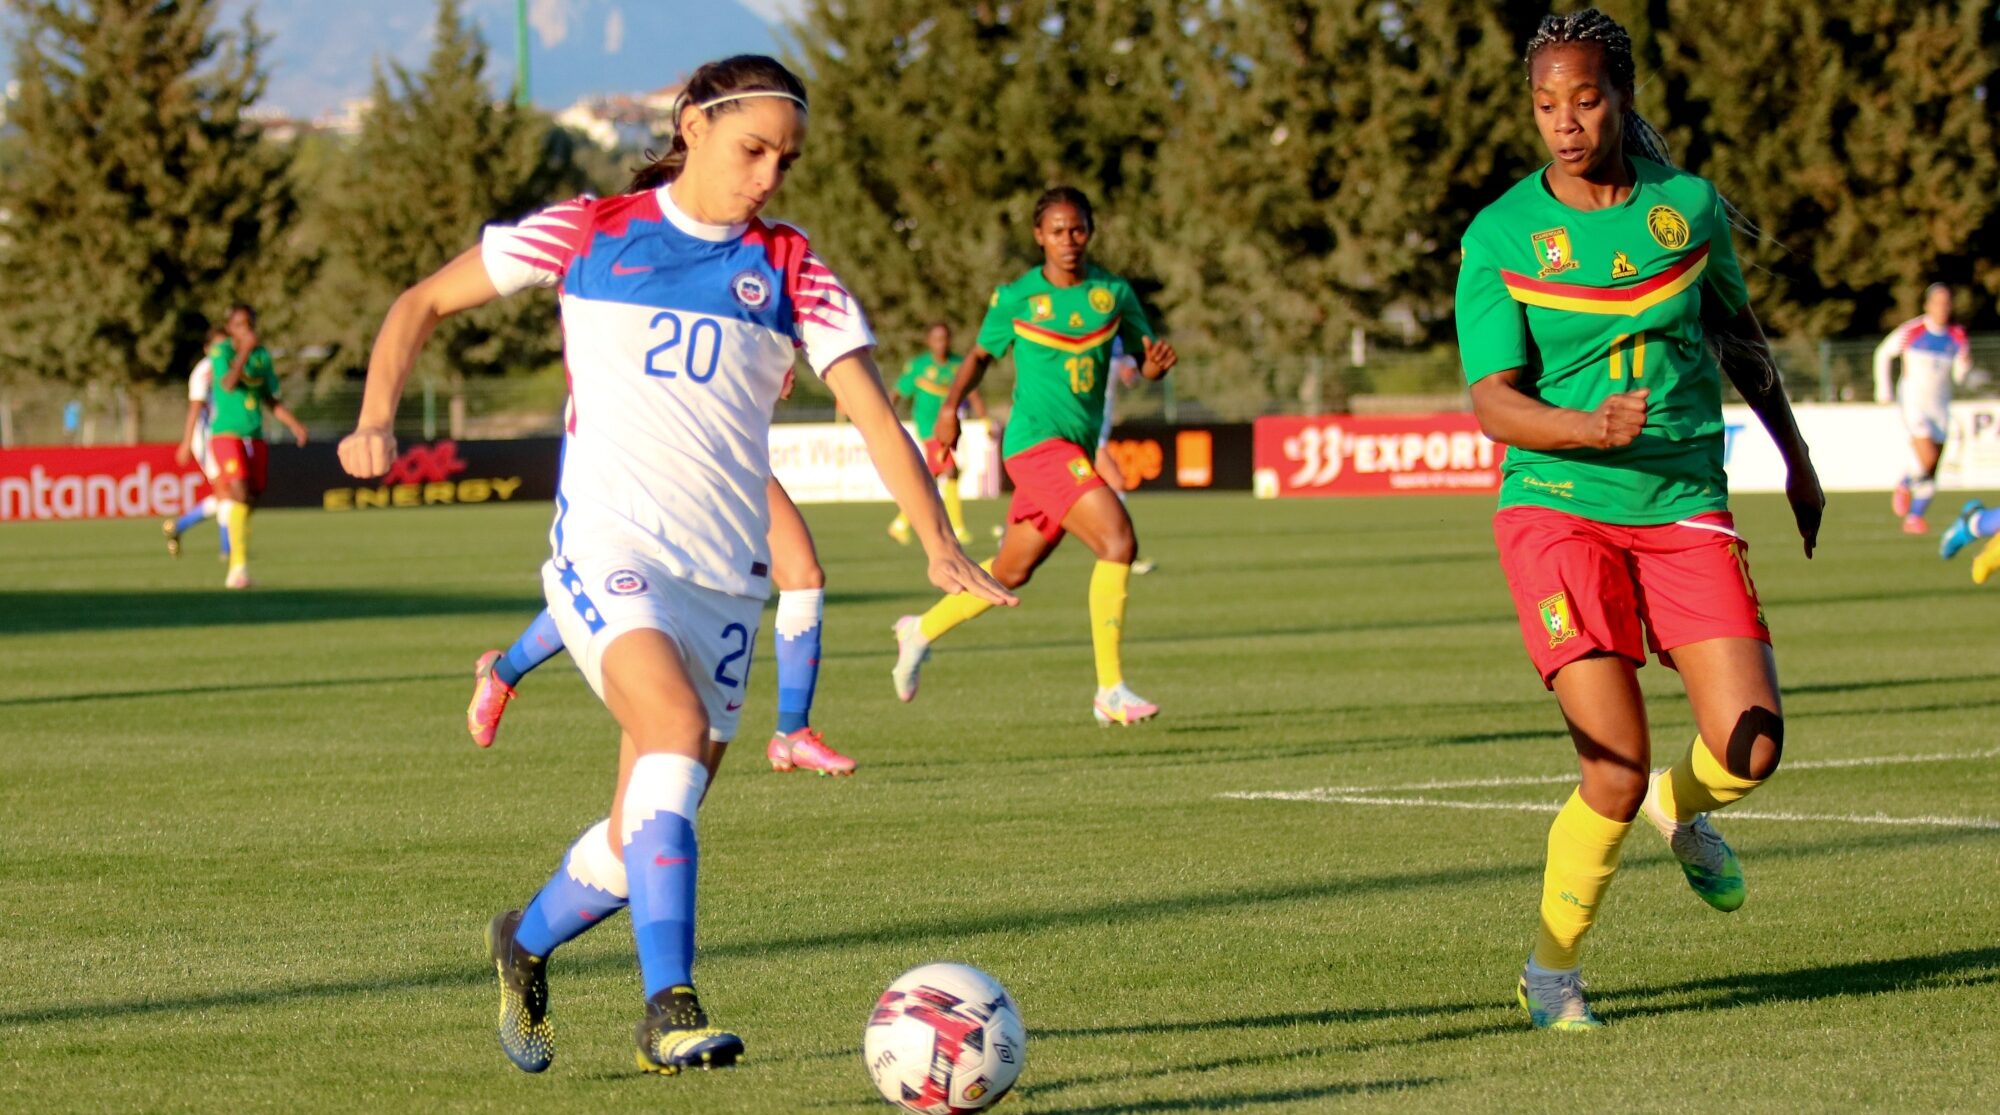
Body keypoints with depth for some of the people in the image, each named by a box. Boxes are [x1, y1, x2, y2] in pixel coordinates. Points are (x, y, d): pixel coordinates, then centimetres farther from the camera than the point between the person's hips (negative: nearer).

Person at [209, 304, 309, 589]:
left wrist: (294, 424, 7)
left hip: (255, 437, 6)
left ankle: (236, 568, 16)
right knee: (240, 493, -22)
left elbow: (270, 399, 17)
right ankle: (239, 564, -22)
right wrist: (244, 351, -27)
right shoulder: (222, 350, -5)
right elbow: (228, 384, -22)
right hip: (226, 434, -6)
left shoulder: (262, 355, 10)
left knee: (251, 499, 5)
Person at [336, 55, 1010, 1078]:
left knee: (647, 838, 6)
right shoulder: (589, 235, 2)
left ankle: (525, 945, 38)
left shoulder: (787, 270, 6)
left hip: (725, 573, 3)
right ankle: (669, 1009, -31)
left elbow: (870, 407, -2)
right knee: (678, 730, -30)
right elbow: (424, 303, 10)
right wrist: (377, 418, -6)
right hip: (606, 546, -3)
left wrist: (938, 545, -15)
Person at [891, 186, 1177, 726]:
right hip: (1037, 439, -6)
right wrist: (951, 405, -3)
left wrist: (1157, 360, -12)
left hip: (1079, 447, 6)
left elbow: (1145, 360, 11)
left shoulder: (1114, 293, 7)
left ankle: (922, 631, 41)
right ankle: (1111, 691, -20)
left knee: (1012, 571, 17)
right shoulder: (1016, 297, 0)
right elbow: (981, 355, 12)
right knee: (1118, 539, -22)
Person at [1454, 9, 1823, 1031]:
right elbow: (1492, 403, -10)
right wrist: (1593, 428, -29)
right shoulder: (1499, 238, -5)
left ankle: (1682, 807, 26)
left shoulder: (1689, 207, 4)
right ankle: (1551, 969, 10)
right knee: (1616, 773, -14)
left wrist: (1795, 458, 31)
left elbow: (1738, 334, 22)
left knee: (1750, 747, -12)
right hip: (1557, 512, -3)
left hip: (1685, 510, 3)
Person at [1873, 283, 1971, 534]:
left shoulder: (1958, 337, 1)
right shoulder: (1910, 331, -9)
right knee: (1927, 459, -19)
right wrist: (1883, 389, 4)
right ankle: (1904, 485, 12)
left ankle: (1914, 518, 16)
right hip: (1913, 401, -4)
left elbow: (1959, 377, 4)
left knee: (1931, 473, 3)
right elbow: (1883, 353, 6)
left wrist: (1964, 364, -17)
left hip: (1940, 405, 4)